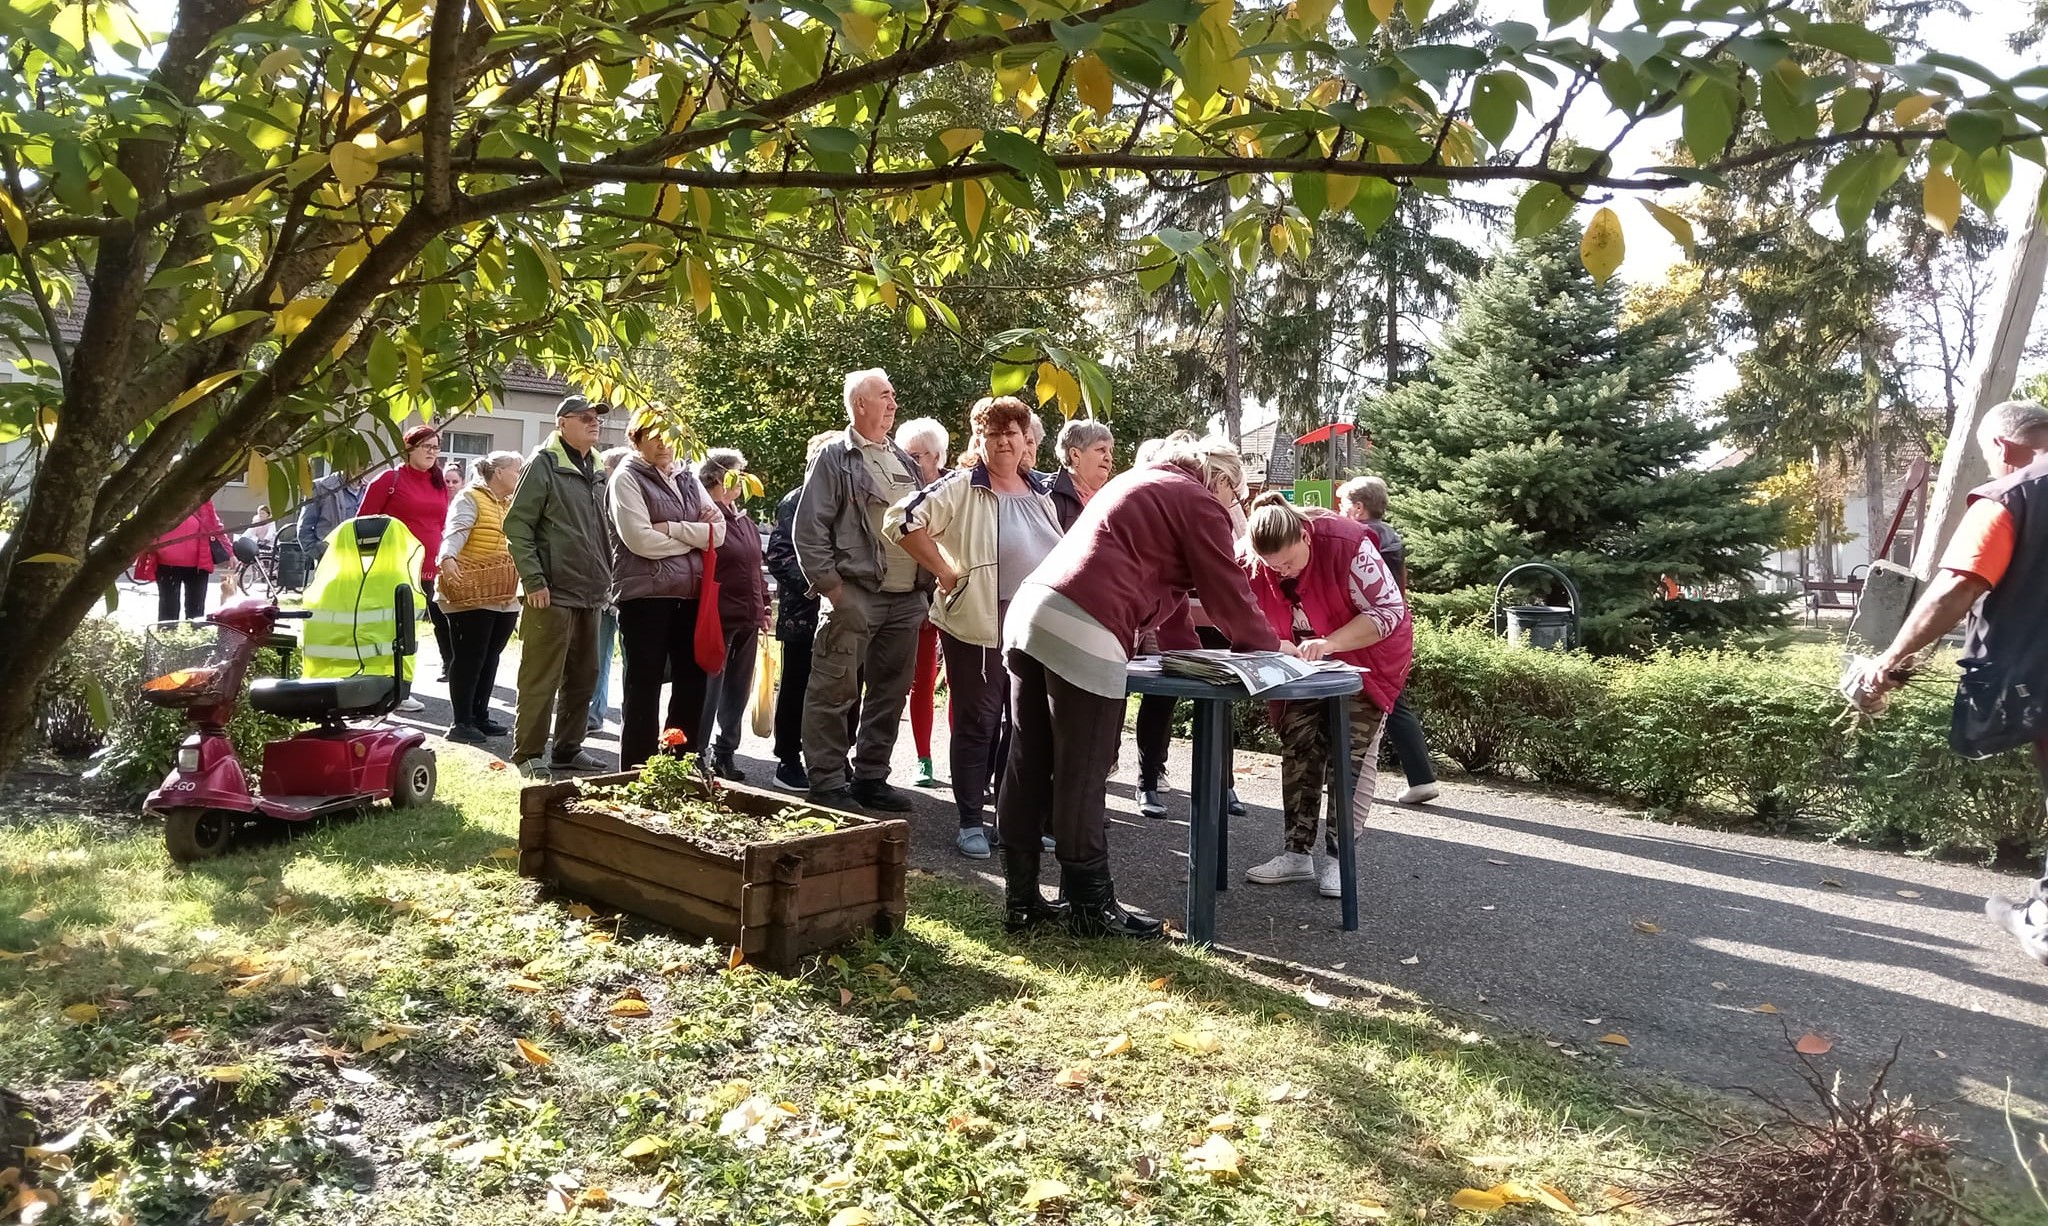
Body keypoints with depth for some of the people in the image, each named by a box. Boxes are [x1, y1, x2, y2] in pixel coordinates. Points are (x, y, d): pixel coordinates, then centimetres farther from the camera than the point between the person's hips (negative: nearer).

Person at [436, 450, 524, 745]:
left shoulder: (513, 506, 19)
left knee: (490, 657, 12)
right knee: (469, 657, -5)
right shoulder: (470, 499, -6)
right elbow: (455, 531, -22)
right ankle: (461, 722, -1)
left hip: (505, 598, 8)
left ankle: (480, 716, 19)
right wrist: (447, 558, -40)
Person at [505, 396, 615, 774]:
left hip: (590, 594, 8)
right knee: (542, 679, -3)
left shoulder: (595, 470, 16)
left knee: (583, 677, 13)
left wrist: (605, 577, 17)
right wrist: (534, 581, -16)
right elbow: (517, 525, -11)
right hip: (554, 593, -8)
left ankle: (568, 749, 23)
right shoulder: (544, 464, -7)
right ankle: (527, 755, 5)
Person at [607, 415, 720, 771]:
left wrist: (671, 528, -10)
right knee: (644, 684, 1)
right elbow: (640, 540, -14)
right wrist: (694, 536, -4)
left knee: (693, 679, 8)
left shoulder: (688, 478, 16)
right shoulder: (628, 477, -1)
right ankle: (637, 770, 9)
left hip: (690, 593, 6)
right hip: (645, 594, -5)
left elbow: (718, 531, 3)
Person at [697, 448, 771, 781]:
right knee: (708, 693, -1)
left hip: (747, 622, 8)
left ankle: (724, 754, 24)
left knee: (738, 692, 13)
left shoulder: (746, 523, 17)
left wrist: (763, 608, 17)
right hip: (717, 620, -8)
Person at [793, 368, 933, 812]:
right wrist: (831, 586, -11)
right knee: (835, 693, -4)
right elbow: (809, 527, -6)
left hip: (906, 599, 7)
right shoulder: (836, 456, -1)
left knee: (890, 693, 11)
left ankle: (871, 778, 22)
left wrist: (925, 586, 13)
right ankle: (827, 784, 4)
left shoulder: (904, 461, 18)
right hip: (855, 596, -7)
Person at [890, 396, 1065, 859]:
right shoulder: (962, 487, -7)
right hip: (979, 625, -6)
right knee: (978, 722, 2)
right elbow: (904, 519, -16)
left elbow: (1061, 549, 25)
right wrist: (945, 572, -15)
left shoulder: (1041, 491, 13)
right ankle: (970, 822, 12)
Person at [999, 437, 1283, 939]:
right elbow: (1227, 593, 3)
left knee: (1029, 767, 11)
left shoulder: (1139, 483, 30)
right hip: (1083, 634, -9)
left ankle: (1021, 901, 19)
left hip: (1028, 610, 9)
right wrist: (1270, 648, 19)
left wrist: (1192, 652, 32)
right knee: (1081, 778, -1)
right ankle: (1092, 907, 10)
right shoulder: (1198, 502, 3)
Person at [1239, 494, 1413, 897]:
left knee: (1352, 751, -7)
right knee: (1298, 748, 3)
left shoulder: (1346, 544, -33)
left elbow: (1389, 610, -30)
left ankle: (1339, 857, -1)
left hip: (1366, 653, -5)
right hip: (1305, 663, 5)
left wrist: (1330, 643, -42)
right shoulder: (1249, 562, -19)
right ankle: (1297, 852, 10)